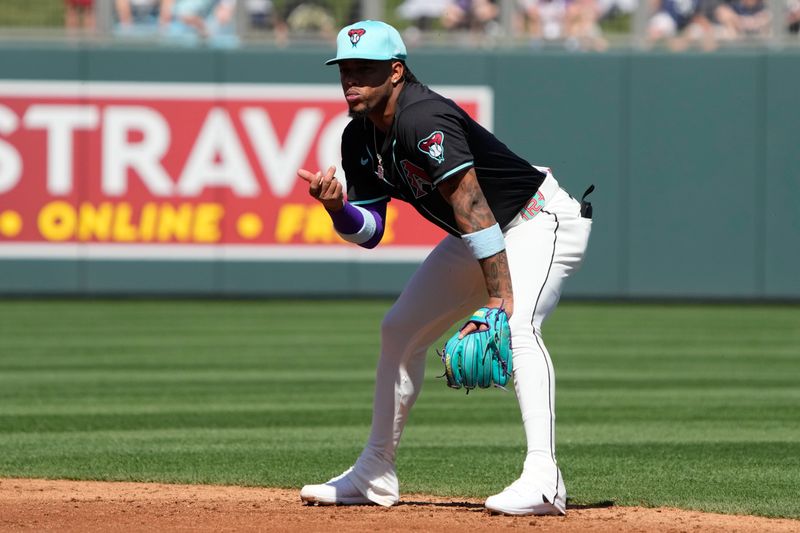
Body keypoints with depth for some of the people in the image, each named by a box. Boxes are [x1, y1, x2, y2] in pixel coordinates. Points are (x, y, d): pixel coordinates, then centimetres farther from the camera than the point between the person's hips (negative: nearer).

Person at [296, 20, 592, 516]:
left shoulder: (423, 120, -30)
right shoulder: (360, 139, -2)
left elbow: (473, 210, -35)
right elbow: (369, 231, 3)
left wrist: (499, 301, -40)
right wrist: (336, 206, -20)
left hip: (539, 219, -10)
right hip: (474, 236, 10)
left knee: (518, 326, -33)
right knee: (401, 329, 12)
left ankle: (543, 479, -43)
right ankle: (375, 476, 25)